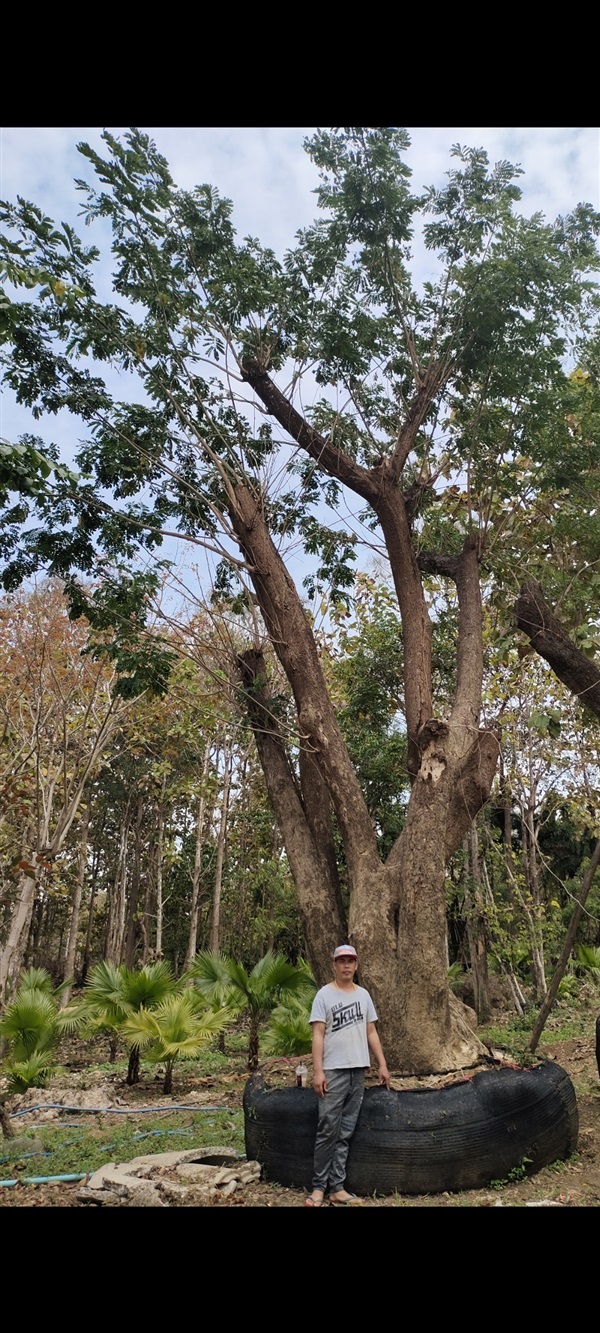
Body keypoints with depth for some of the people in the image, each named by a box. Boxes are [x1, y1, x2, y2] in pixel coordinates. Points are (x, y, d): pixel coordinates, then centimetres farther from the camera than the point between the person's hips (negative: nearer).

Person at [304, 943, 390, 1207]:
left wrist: (382, 1064, 9)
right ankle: (319, 1187, 8)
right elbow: (318, 1035, -11)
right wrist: (318, 1071, -17)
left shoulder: (363, 995, 10)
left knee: (346, 1132, 8)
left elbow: (371, 1032, 14)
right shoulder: (324, 995, -7)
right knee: (328, 1130, -3)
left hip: (358, 1070, 5)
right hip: (333, 1071, -5)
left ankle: (336, 1188, 14)